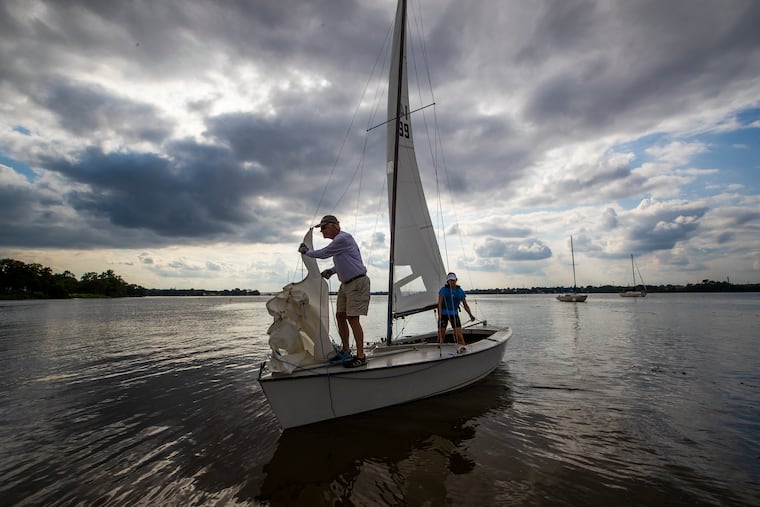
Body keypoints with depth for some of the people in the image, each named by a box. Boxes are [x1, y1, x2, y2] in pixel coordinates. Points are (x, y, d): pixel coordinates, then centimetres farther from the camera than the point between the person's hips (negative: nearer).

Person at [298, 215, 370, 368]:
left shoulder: (343, 238, -16)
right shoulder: (338, 240, 16)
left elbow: (323, 253, -12)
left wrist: (306, 252, 5)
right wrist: (330, 271, 12)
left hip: (358, 283, -10)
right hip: (346, 283, 10)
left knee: (352, 318, -11)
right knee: (340, 316, 10)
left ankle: (361, 356, -3)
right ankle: (345, 350, 23)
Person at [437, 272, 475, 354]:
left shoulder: (460, 291, 0)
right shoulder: (443, 290, -7)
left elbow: (465, 305, 5)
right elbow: (439, 303, -12)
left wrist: (470, 315, -6)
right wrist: (440, 316, -23)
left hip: (454, 314, 2)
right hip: (443, 314, -1)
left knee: (458, 332, -15)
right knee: (441, 334, -2)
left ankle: (462, 347, -21)